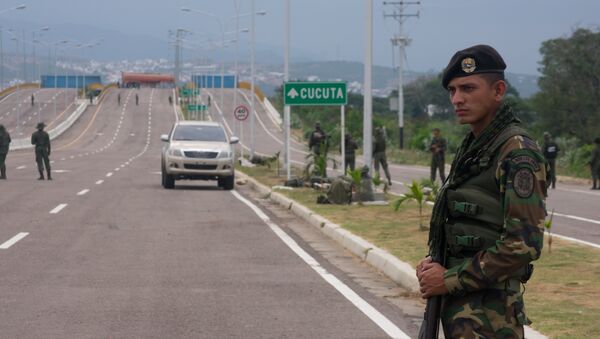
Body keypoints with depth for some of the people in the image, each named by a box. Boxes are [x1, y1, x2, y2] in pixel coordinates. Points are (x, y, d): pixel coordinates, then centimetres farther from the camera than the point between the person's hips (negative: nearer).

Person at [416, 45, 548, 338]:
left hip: (489, 312, -9)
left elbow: (524, 245, -22)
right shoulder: (472, 148, 14)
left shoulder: (517, 152, -15)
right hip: (459, 304, 9)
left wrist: (450, 280, -16)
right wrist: (433, 262, 4)